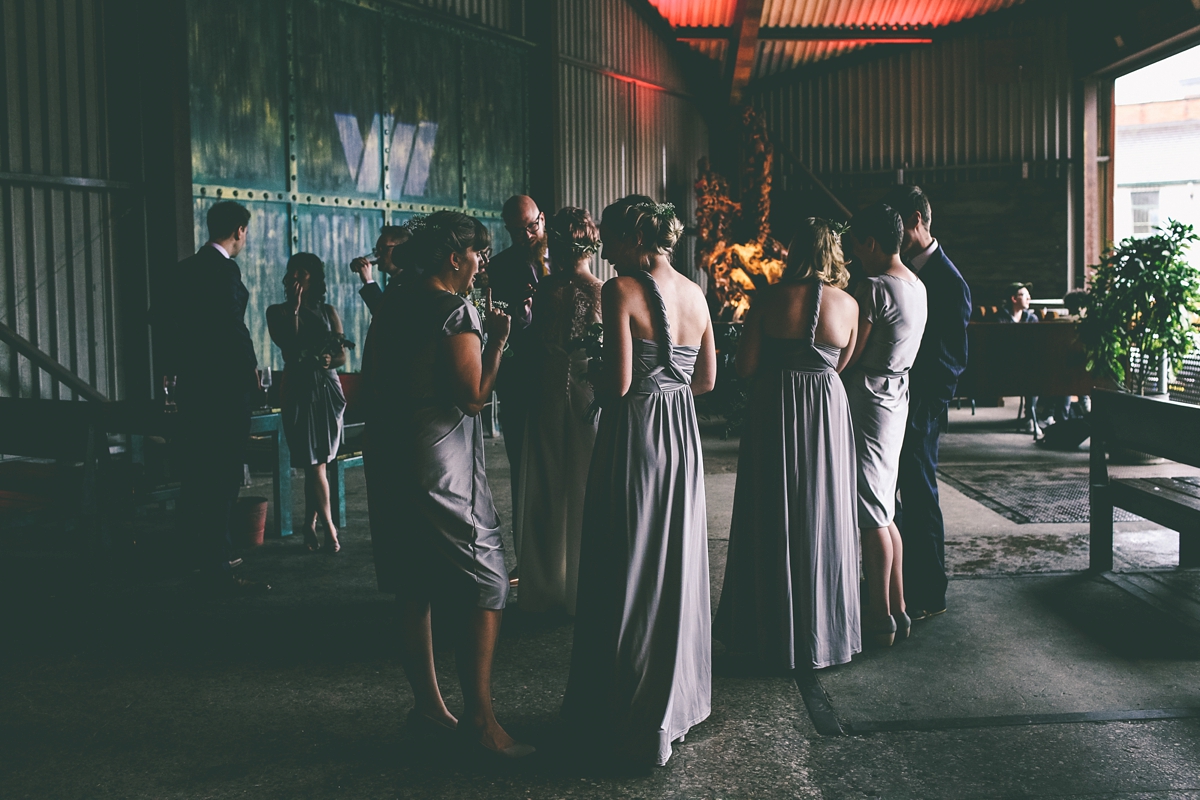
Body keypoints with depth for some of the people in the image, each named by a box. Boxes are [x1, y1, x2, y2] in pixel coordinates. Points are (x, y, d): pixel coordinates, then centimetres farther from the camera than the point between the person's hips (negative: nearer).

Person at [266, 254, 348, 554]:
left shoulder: (328, 312, 12)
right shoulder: (277, 312, 7)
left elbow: (342, 354, 7)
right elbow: (288, 347, -8)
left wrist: (328, 361, -15)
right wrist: (294, 309, -9)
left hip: (327, 388, 2)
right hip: (299, 390, -2)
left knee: (316, 462, 1)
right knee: (314, 463, -7)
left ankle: (309, 526, 11)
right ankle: (329, 529, -4)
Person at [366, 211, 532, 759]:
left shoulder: (393, 307, 12)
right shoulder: (456, 312, -14)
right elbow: (473, 397, -18)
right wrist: (497, 343, -7)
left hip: (395, 460, 9)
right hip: (442, 467, -9)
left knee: (414, 590, 14)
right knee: (484, 588, -3)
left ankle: (428, 705, 22)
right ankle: (479, 718, -3)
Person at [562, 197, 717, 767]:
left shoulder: (622, 289, -13)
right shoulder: (694, 293, 7)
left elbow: (619, 383, -18)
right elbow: (706, 379, 12)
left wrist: (596, 386, 2)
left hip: (634, 437, -7)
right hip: (682, 436, 7)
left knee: (628, 573, 3)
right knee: (677, 567, 16)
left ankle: (631, 721, 12)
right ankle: (679, 701, 29)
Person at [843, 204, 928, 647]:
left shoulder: (875, 287, -17)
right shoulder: (918, 286, 11)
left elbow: (850, 355, -16)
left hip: (868, 398, -9)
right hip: (897, 395, 9)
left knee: (871, 514, -3)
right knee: (883, 511, 15)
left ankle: (881, 618, 2)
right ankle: (897, 609, 20)